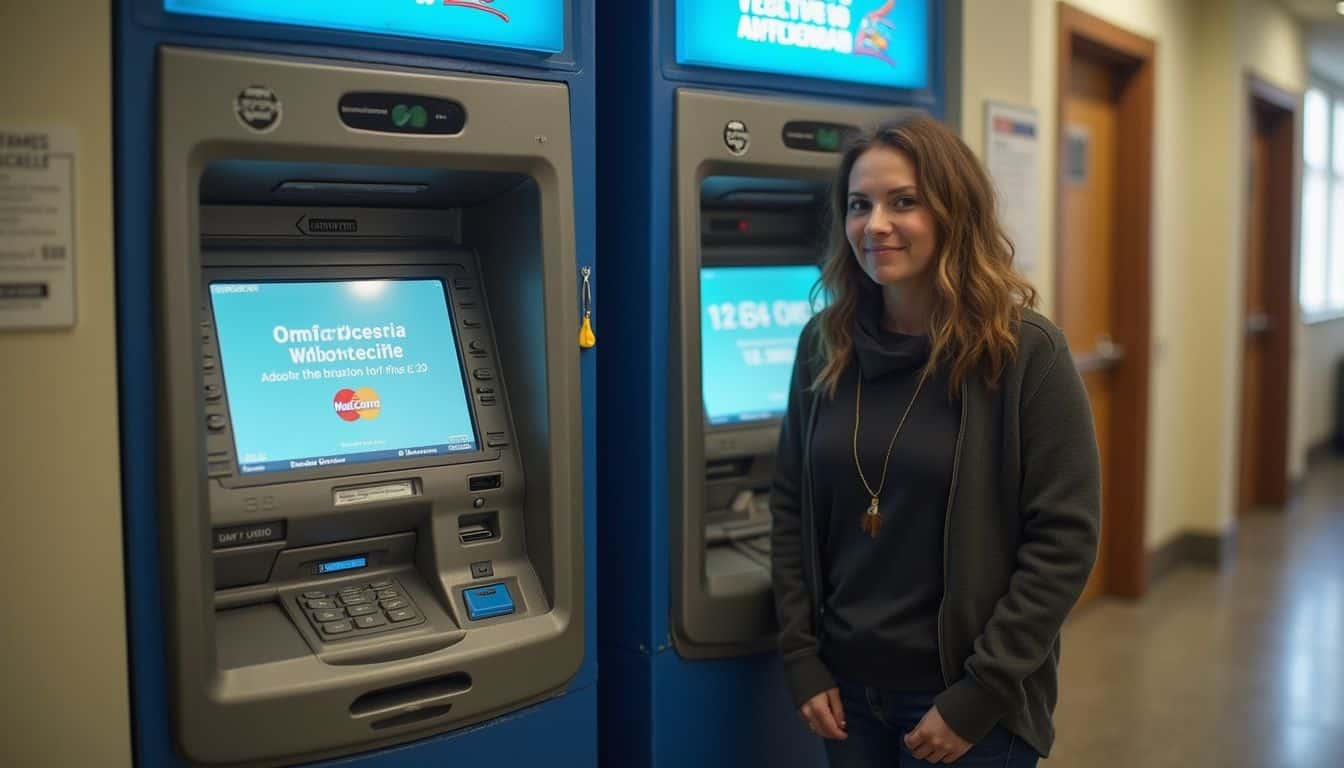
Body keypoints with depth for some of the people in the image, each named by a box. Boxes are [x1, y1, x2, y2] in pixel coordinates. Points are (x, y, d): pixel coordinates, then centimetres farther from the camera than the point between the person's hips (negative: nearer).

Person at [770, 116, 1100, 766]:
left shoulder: (1026, 353, -12)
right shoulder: (823, 346, 0)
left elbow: (1064, 541, -13)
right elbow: (790, 509, 5)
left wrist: (978, 696, -14)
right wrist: (801, 660, -1)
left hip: (971, 700, -4)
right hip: (846, 684, 4)